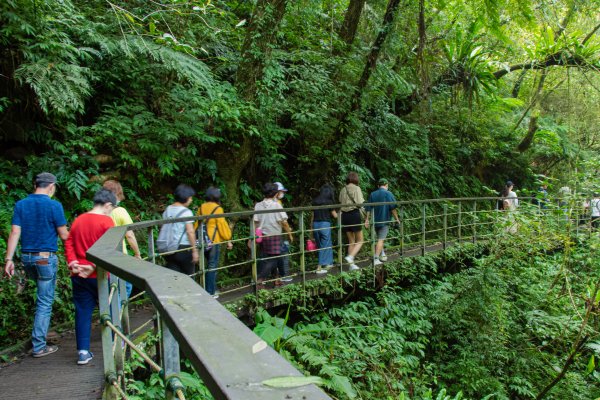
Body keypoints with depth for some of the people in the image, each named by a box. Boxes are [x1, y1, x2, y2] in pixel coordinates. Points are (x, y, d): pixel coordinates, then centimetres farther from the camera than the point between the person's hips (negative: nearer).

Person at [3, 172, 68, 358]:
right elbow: (63, 235, -8)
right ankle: (38, 346, 6)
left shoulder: (20, 205, 3)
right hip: (45, 258, -6)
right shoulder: (54, 206, -11)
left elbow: (14, 233, -1)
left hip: (26, 257, 6)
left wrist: (8, 259, 0)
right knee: (45, 302, 2)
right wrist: (70, 233, 14)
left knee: (44, 294, 28)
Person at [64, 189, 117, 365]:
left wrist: (72, 261, -6)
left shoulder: (78, 220, 8)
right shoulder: (106, 221, -11)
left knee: (83, 312, 9)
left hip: (79, 276, 5)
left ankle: (83, 351, 8)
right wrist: (94, 266, -19)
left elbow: (69, 243, 4)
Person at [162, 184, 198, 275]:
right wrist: (195, 250, -15)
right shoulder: (186, 212, -11)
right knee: (188, 277, 13)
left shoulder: (167, 210, 8)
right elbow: (190, 232, -18)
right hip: (184, 248, -6)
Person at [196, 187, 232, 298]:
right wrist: (228, 240, 0)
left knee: (210, 265, 19)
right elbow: (222, 226, -10)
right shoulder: (217, 209, -11)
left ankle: (209, 288, 24)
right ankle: (210, 293, 6)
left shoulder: (201, 208, 7)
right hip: (214, 241, -6)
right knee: (212, 267, 1)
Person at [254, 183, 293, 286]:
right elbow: (284, 222, -11)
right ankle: (260, 280, -11)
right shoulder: (276, 205, -9)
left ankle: (258, 279, 19)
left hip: (262, 236, 5)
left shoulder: (258, 205, 1)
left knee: (264, 258, 15)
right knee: (273, 260, 0)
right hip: (274, 236, -5)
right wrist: (290, 234, 0)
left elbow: (255, 222, -1)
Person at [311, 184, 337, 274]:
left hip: (315, 225, 5)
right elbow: (335, 215, 1)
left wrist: (312, 228, 14)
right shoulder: (329, 202, -6)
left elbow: (313, 215, 8)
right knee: (325, 246, 3)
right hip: (325, 224, -5)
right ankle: (319, 267, -2)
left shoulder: (315, 201, 6)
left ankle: (328, 263, 28)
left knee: (324, 245, 18)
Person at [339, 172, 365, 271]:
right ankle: (350, 257, -17)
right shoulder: (356, 188, -7)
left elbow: (340, 203, 9)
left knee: (351, 241, 13)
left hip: (344, 215, 5)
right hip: (354, 214, -5)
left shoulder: (343, 190, 8)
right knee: (359, 241, 6)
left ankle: (352, 264, 12)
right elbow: (360, 203, -13)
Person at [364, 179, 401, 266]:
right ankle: (376, 259, -12)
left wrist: (367, 219, 11)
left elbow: (368, 209, 5)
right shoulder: (388, 194, -7)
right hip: (384, 220, -5)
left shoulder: (372, 194, 5)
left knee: (379, 238, 21)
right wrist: (397, 219, 0)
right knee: (381, 240, -6)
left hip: (375, 221, 5)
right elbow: (393, 208, -10)